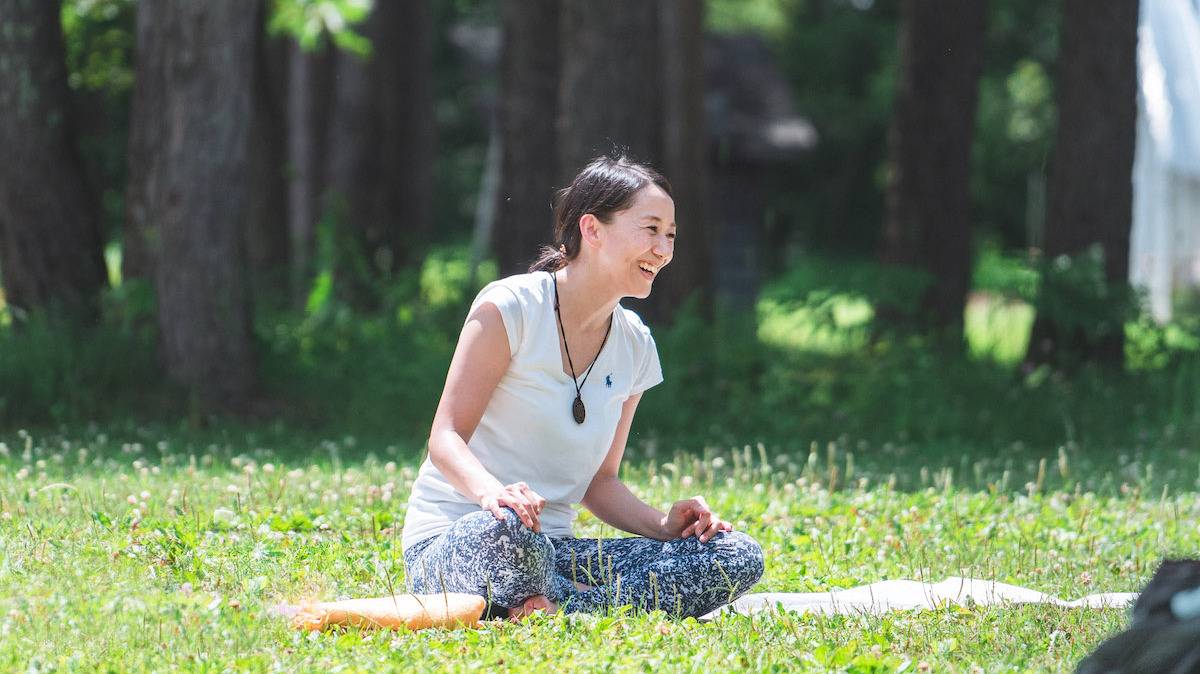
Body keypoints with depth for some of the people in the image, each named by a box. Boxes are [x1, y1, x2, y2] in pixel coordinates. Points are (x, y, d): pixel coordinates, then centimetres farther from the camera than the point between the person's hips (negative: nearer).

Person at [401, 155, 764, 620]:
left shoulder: (635, 346, 11)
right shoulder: (511, 307, -9)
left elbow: (600, 482, 14)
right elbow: (446, 437, -14)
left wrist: (663, 526, -6)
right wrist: (492, 492, -36)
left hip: (551, 549, 6)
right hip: (452, 542, -6)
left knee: (737, 556, -13)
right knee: (509, 529, -44)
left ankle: (558, 608, -24)